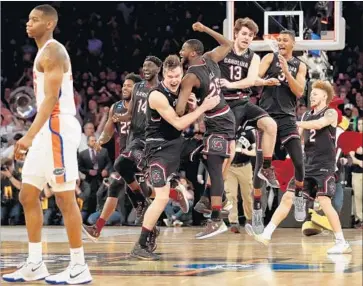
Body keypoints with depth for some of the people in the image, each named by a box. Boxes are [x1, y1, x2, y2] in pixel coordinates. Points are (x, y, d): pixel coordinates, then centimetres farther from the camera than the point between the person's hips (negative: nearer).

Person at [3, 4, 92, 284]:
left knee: (65, 198, -7)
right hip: (46, 131, 10)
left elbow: (52, 98, -21)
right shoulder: (44, 52, 19)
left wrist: (29, 135, -28)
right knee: (28, 196, 11)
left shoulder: (52, 51, -12)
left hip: (58, 129, -10)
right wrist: (33, 136, 25)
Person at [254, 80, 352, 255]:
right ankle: (266, 235, 2)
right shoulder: (306, 115, 16)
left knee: (324, 201, -16)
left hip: (324, 166, -7)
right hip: (308, 166, 7)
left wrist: (294, 123, -31)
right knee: (288, 197, 2)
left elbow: (319, 124, -27)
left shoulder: (330, 113, -5)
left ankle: (342, 243, -9)